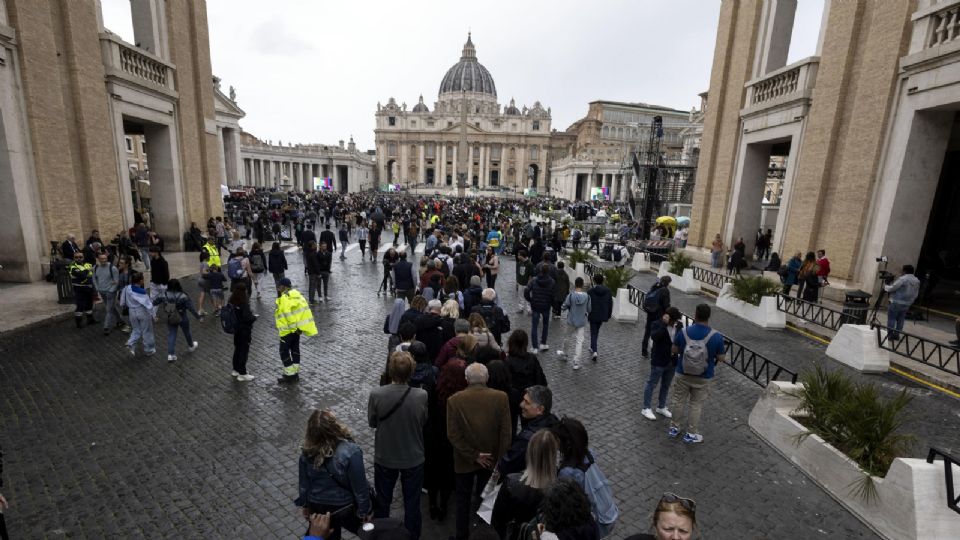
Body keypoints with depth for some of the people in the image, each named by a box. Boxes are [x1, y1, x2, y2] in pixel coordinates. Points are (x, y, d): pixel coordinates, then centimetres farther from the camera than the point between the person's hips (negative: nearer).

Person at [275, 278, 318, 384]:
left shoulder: (285, 298, -18)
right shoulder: (297, 294, 9)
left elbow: (288, 314, -24)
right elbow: (303, 310, 12)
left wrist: (294, 326, -19)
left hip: (289, 329, -9)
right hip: (297, 328, 9)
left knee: (284, 351, 3)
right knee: (295, 349, 16)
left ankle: (289, 375, 8)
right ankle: (295, 373, 24)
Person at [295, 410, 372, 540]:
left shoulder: (307, 453, -20)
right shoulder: (350, 452, -33)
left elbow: (304, 483, -4)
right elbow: (360, 485, -22)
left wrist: (305, 505, 14)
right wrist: (364, 510, -6)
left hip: (317, 507, 4)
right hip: (345, 507, -4)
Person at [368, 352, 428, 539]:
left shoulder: (376, 394, -24)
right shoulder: (422, 396, -24)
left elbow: (372, 422, -8)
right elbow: (423, 422, -7)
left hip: (384, 457, 1)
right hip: (413, 458, -1)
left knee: (382, 502, 26)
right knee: (412, 503, 21)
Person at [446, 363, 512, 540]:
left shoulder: (454, 400, -16)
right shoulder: (501, 397, -16)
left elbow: (453, 435, -17)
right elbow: (506, 433, -13)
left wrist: (474, 456, -11)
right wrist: (501, 460, -5)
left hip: (464, 460, -1)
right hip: (492, 458, 1)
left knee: (464, 499, 21)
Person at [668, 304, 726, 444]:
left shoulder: (683, 332, -15)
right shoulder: (716, 336, -18)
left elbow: (674, 350, -5)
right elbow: (721, 358, -8)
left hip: (683, 374, 1)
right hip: (703, 378, -1)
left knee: (679, 401, 18)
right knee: (696, 405, 15)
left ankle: (675, 427, 33)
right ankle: (691, 433, 27)